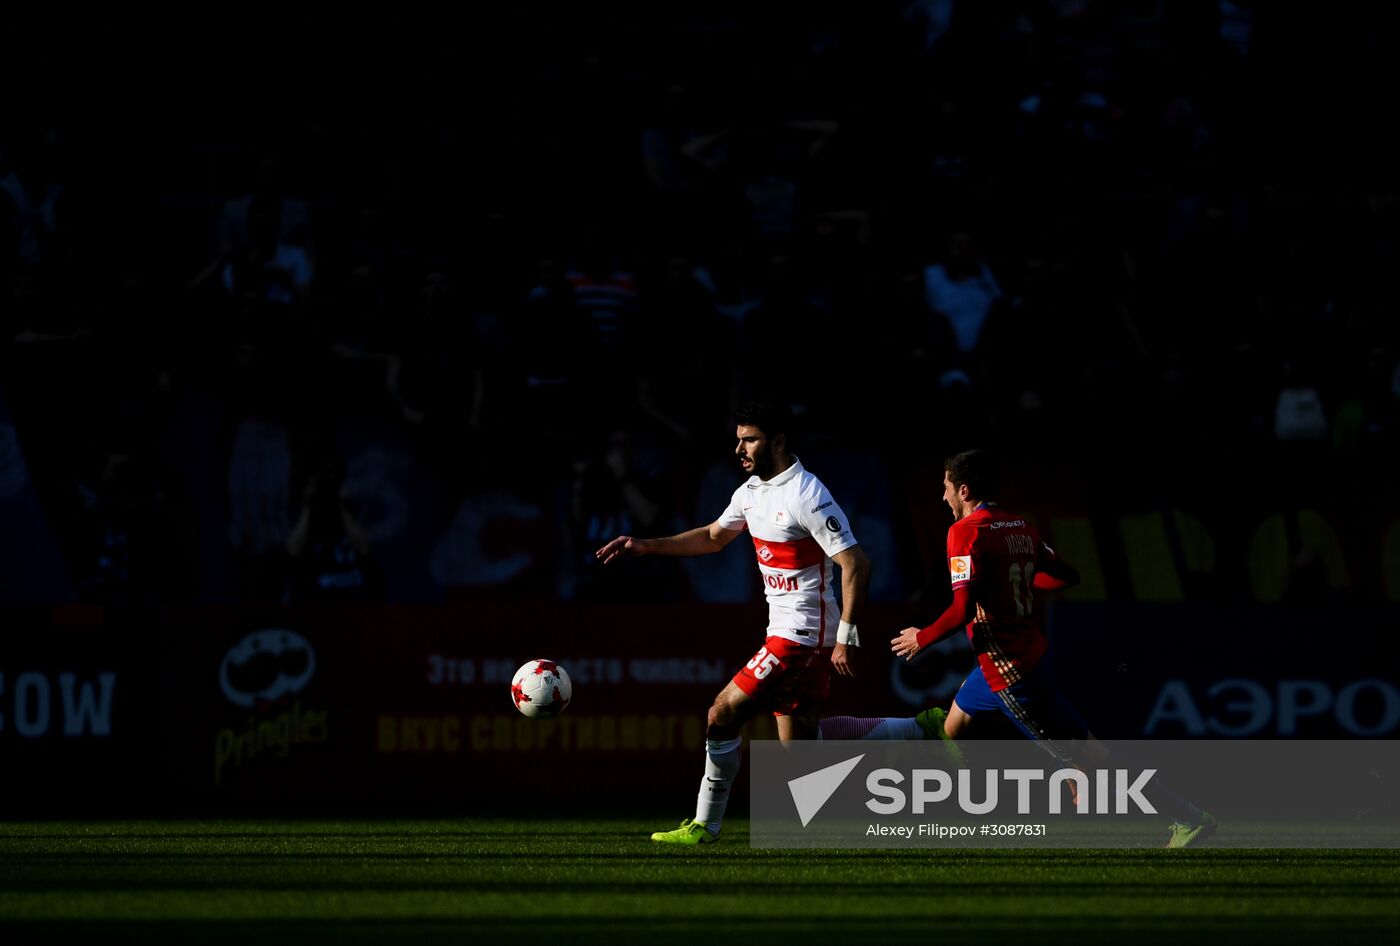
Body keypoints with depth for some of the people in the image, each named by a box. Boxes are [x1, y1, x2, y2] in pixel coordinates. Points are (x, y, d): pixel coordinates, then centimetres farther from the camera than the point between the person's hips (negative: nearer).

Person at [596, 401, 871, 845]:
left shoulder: (807, 497, -18)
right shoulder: (752, 492, 11)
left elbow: (856, 564, -20)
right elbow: (713, 537, 28)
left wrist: (845, 638, -23)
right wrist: (644, 546, 21)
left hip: (801, 634, -9)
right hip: (785, 630, 9)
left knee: (723, 716, -7)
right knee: (797, 745, 8)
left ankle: (704, 826, 1)